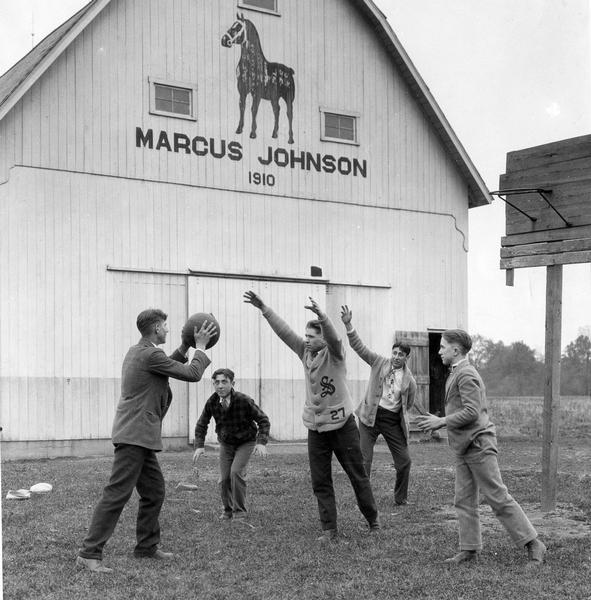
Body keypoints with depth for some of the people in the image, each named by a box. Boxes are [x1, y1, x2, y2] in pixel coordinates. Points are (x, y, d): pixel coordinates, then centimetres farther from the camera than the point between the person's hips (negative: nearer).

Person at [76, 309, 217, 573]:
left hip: (139, 436, 10)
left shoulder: (136, 352, 15)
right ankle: (89, 553, -11)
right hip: (135, 434, -10)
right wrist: (201, 347, 5)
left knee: (154, 491, 15)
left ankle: (146, 546, 25)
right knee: (117, 493, -11)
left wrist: (185, 346, 25)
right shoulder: (150, 354, -14)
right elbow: (192, 374, -8)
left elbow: (165, 366, 33)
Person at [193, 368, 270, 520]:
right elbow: (201, 425, -4)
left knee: (236, 472, -21)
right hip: (226, 443, 3)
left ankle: (239, 510, -3)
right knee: (224, 479, -5)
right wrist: (199, 446, -17)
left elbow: (263, 420, -19)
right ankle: (228, 510, 20)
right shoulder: (211, 402, -19)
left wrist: (262, 442, -32)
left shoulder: (244, 401, -28)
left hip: (245, 442, -3)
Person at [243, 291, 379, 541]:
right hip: (316, 427, 5)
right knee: (320, 482, 4)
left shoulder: (333, 353, -12)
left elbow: (333, 336, -33)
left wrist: (321, 316, -51)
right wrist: (264, 309, -10)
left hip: (342, 424, -5)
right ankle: (329, 529, 12)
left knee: (358, 476, 7)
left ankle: (372, 520, 24)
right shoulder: (305, 352, 2)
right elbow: (284, 330, -2)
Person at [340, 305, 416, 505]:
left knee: (404, 460, 1)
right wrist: (348, 325, -20)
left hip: (393, 419, 1)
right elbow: (358, 346, -8)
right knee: (364, 459, -4)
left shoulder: (409, 380, 1)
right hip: (370, 416, -1)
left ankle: (401, 499, 21)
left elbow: (408, 403, 16)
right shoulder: (379, 363, 0)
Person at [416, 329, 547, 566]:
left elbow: (471, 412, -22)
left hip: (477, 445, -10)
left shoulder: (467, 375, -15)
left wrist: (441, 422, -16)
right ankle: (469, 549, 12)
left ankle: (533, 544, 0)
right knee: (464, 501, 8)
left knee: (498, 498, -6)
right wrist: (438, 421, 11)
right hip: (464, 448, 10)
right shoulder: (457, 374, 17)